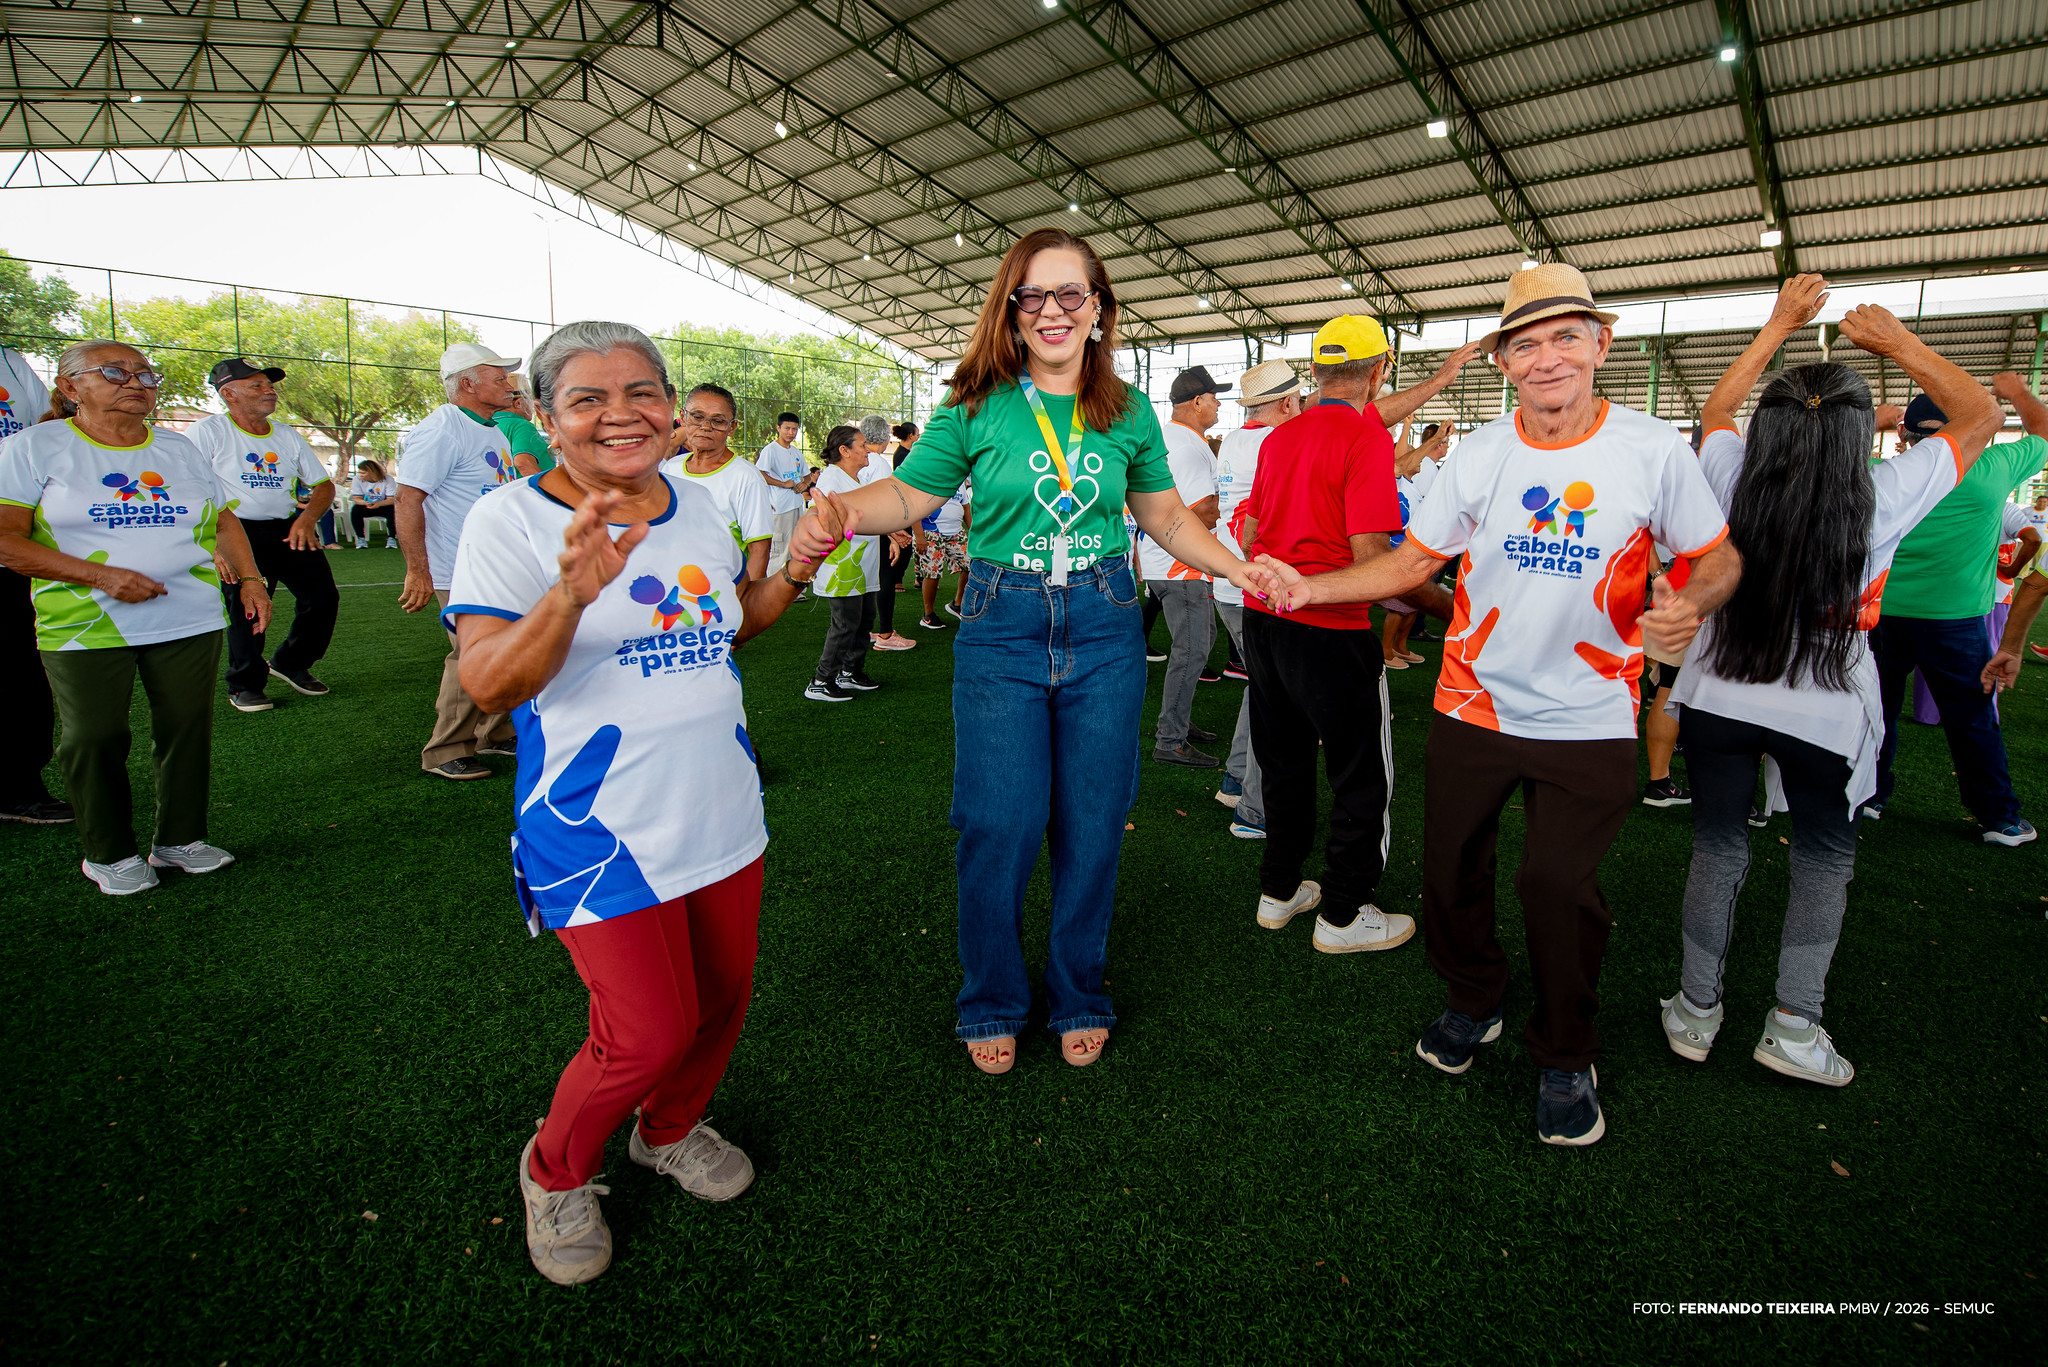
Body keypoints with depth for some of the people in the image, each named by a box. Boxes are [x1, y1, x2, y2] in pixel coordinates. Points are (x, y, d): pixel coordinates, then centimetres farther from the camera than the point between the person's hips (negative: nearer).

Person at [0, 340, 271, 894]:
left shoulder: (180, 448, 15)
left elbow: (224, 522, 19)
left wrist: (249, 579, 4)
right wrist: (101, 577, -17)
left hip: (191, 619, 3)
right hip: (85, 625, -3)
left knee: (188, 729, 3)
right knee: (95, 739, 1)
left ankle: (180, 838, 18)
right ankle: (108, 853, 17)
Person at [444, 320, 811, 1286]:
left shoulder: (700, 507, 7)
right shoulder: (510, 520, -10)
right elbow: (488, 685, -19)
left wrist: (795, 570, 3)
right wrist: (574, 591, -35)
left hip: (721, 811, 6)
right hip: (603, 830, -6)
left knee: (722, 995, 17)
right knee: (649, 1032, -4)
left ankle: (670, 1130, 47)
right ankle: (555, 1172, 29)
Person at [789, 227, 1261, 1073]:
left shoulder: (1130, 412, 7)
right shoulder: (978, 407, 0)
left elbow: (1166, 516, 15)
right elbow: (908, 493, 1)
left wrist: (1239, 568, 4)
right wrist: (839, 510, -19)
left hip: (1104, 628, 2)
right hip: (1001, 629, -2)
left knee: (1093, 824, 8)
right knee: (999, 826, 0)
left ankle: (1079, 997, 31)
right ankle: (992, 1005, 25)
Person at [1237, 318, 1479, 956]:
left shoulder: (1278, 437, 10)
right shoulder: (1368, 439, -12)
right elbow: (1368, 552, -19)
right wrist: (1441, 601, -5)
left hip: (1263, 617, 8)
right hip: (1330, 630, -8)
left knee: (1284, 765, 20)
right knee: (1363, 778, 8)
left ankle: (1279, 891, 32)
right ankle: (1342, 916, 17)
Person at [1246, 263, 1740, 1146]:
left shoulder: (1654, 450, -5)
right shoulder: (1479, 455, -1)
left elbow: (1720, 557, 2)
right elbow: (1413, 561, 2)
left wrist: (1692, 602, -21)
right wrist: (1309, 587, -11)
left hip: (1588, 719, -2)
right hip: (1473, 707, 3)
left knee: (1558, 884, -3)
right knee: (1450, 868, 12)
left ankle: (1565, 1060, 25)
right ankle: (1472, 1005, 41)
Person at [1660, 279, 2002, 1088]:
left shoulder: (1731, 482, -12)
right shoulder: (1883, 498, -15)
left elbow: (1715, 410, 12)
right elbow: (1981, 417, 4)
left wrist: (1779, 326, 17)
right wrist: (1900, 345, 8)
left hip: (1717, 698, 1)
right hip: (1824, 712, -1)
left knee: (1717, 847, 12)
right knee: (1824, 858, 16)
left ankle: (1696, 1009, 22)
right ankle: (1794, 1023, 17)